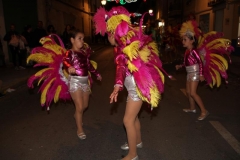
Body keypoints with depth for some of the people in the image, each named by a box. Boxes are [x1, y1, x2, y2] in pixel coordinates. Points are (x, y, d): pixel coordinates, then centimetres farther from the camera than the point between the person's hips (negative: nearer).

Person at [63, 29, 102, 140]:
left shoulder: (84, 52, 9)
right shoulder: (70, 53, -12)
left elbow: (89, 65, 20)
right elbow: (65, 61, -33)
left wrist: (96, 74, 29)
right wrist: (69, 67, -55)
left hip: (85, 81, 7)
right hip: (75, 81, -7)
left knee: (85, 105, 16)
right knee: (80, 107, -3)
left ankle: (77, 116, 49)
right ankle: (79, 129, 18)